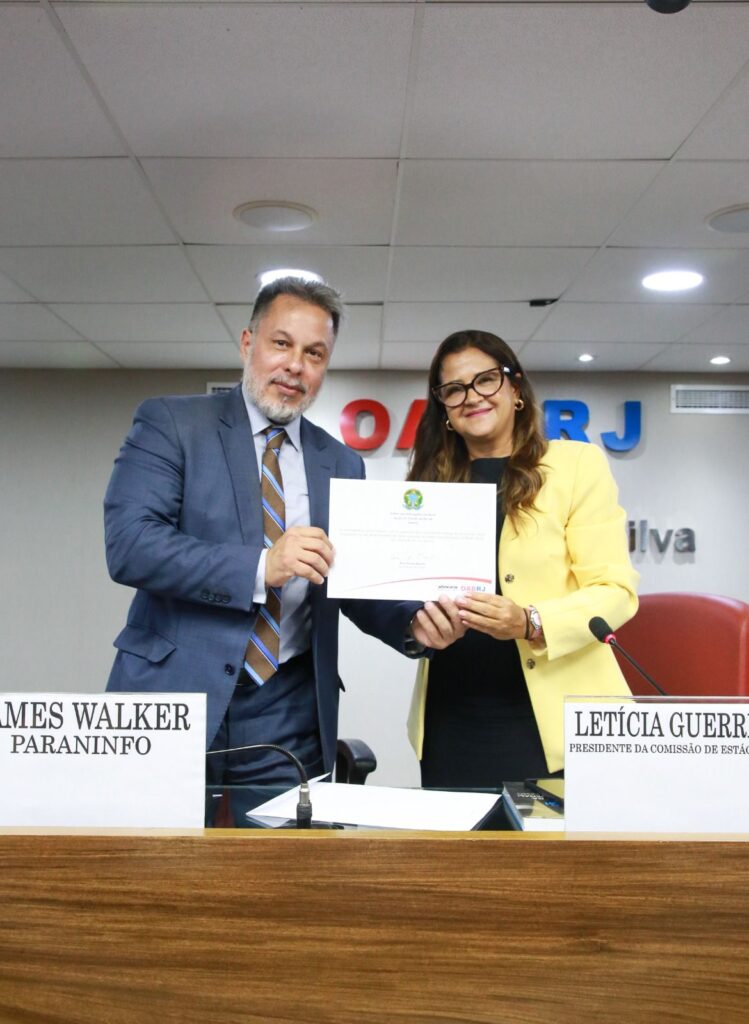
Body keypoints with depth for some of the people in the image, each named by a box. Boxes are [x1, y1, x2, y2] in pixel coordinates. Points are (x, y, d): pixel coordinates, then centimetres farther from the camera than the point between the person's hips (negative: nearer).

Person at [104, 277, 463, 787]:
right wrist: (261, 566, -23)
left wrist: (414, 624, -9)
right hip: (175, 692, -3)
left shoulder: (341, 463, 11)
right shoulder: (170, 423, -2)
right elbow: (128, 543, -14)